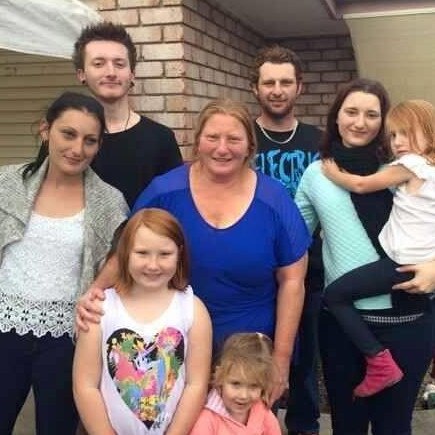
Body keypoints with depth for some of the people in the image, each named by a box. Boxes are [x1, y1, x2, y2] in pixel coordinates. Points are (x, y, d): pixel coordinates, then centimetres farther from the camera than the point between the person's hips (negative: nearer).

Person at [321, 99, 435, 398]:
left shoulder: (410, 165, -10)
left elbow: (361, 185, -7)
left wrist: (332, 173, 8)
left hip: (403, 263, -9)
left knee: (335, 294, -5)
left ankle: (379, 361, -8)